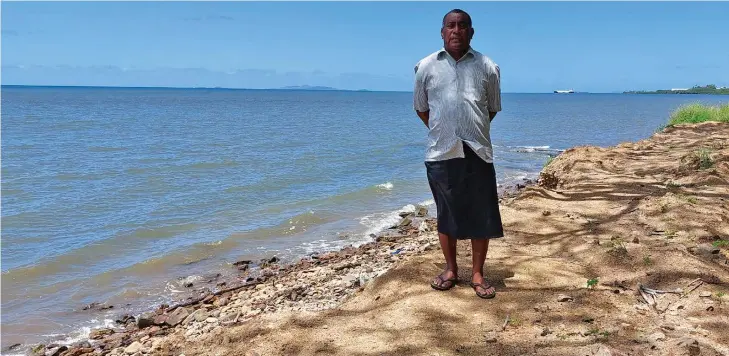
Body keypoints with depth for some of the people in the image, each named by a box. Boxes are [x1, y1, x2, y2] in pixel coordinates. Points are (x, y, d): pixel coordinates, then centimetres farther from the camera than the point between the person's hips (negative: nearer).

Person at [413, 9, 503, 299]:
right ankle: (451, 270, 25)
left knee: (481, 216, 2)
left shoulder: (487, 67, 4)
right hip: (440, 153, 0)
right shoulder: (426, 67, 3)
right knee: (446, 215, 9)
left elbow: (493, 108, 15)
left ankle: (477, 274, 17)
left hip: (477, 152, 0)